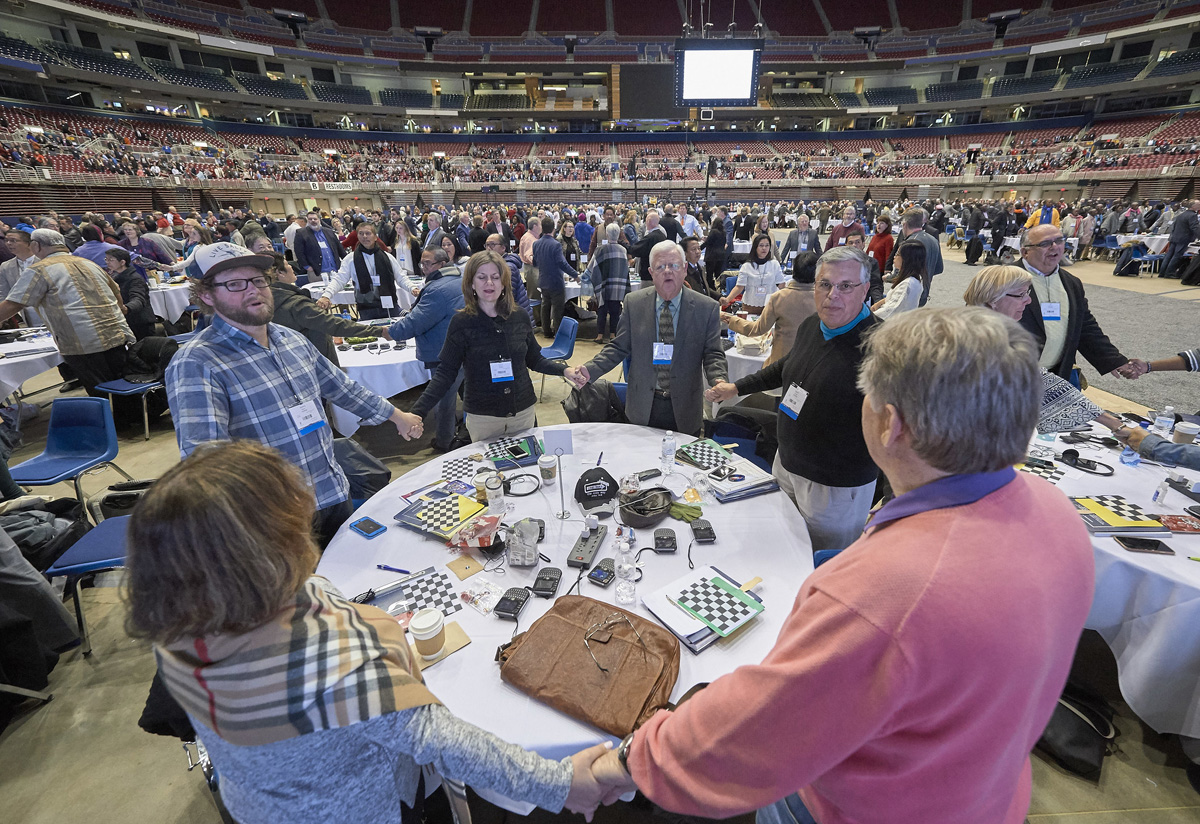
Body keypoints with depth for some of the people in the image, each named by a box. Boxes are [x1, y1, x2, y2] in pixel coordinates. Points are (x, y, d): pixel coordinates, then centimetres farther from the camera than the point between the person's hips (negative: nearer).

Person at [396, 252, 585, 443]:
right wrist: (417, 412, -21)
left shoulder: (520, 316, -2)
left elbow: (534, 359, 8)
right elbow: (446, 372, -10)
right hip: (482, 417, -2)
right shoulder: (461, 322, -9)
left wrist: (564, 369, -9)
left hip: (523, 412, 3)